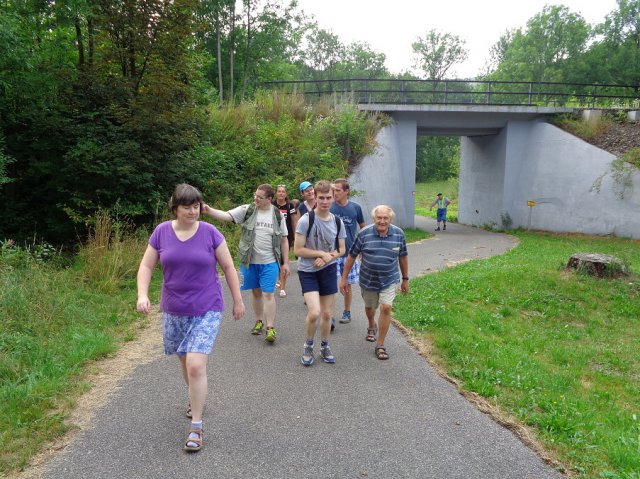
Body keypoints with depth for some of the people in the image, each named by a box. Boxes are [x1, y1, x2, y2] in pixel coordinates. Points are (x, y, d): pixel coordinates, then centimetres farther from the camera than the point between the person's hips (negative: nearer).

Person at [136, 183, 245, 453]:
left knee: (196, 366, -12)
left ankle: (196, 426, 3)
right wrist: (142, 295, -13)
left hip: (206, 310, -3)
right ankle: (196, 397, 48)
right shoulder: (161, 232, -2)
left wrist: (238, 300, 2)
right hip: (173, 311, 3)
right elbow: (146, 266, 3)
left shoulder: (210, 233, -8)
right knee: (184, 361, 19)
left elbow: (228, 266, -1)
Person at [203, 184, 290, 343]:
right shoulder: (246, 210, -3)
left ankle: (271, 328, 3)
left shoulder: (277, 215, -1)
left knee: (268, 293, -4)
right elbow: (226, 215, -15)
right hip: (250, 261, 2)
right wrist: (208, 210, -33)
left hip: (269, 263, -1)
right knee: (256, 292, 15)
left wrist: (286, 262, 2)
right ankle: (259, 321, 32)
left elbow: (284, 240, 4)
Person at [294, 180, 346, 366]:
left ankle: (324, 347, 34)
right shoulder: (306, 220, -16)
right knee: (314, 312, -16)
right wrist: (323, 253, -15)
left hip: (328, 270, 4)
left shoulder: (337, 222, -2)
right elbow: (298, 250, -16)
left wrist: (327, 257, -12)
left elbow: (341, 250, 7)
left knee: (327, 313, 11)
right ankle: (308, 345, 11)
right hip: (307, 271, -4)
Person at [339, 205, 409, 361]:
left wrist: (405, 279, 8)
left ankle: (380, 346, 0)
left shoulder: (398, 234, -9)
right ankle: (371, 327, 54)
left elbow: (403, 257, 4)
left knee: (386, 308, -14)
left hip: (389, 280, 0)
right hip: (368, 280, 1)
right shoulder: (364, 233, -14)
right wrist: (344, 278, -4)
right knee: (370, 307, 20)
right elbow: (352, 256, -7)